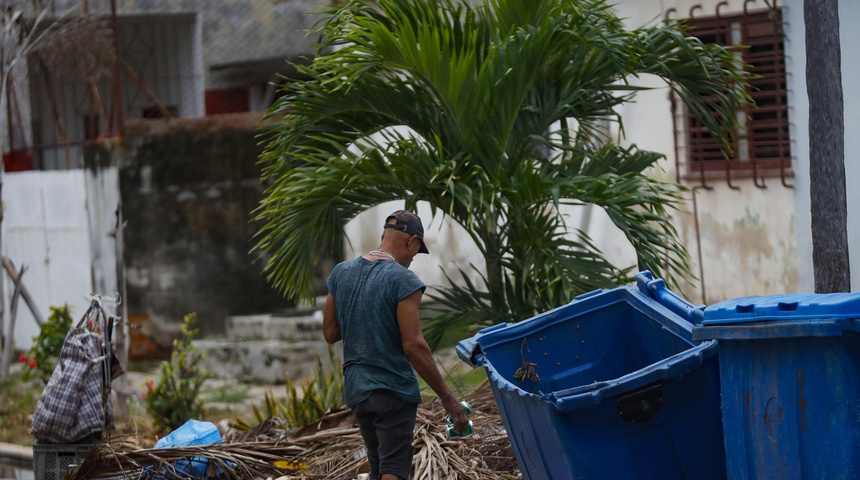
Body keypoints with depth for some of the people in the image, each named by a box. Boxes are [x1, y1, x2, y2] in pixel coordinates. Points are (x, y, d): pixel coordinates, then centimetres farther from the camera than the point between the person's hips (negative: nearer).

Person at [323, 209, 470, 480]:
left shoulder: (341, 273, 5)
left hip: (355, 389, 7)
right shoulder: (403, 280, -15)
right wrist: (447, 398, -14)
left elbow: (330, 334, 9)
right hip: (393, 391, -7)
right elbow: (413, 346, -19)